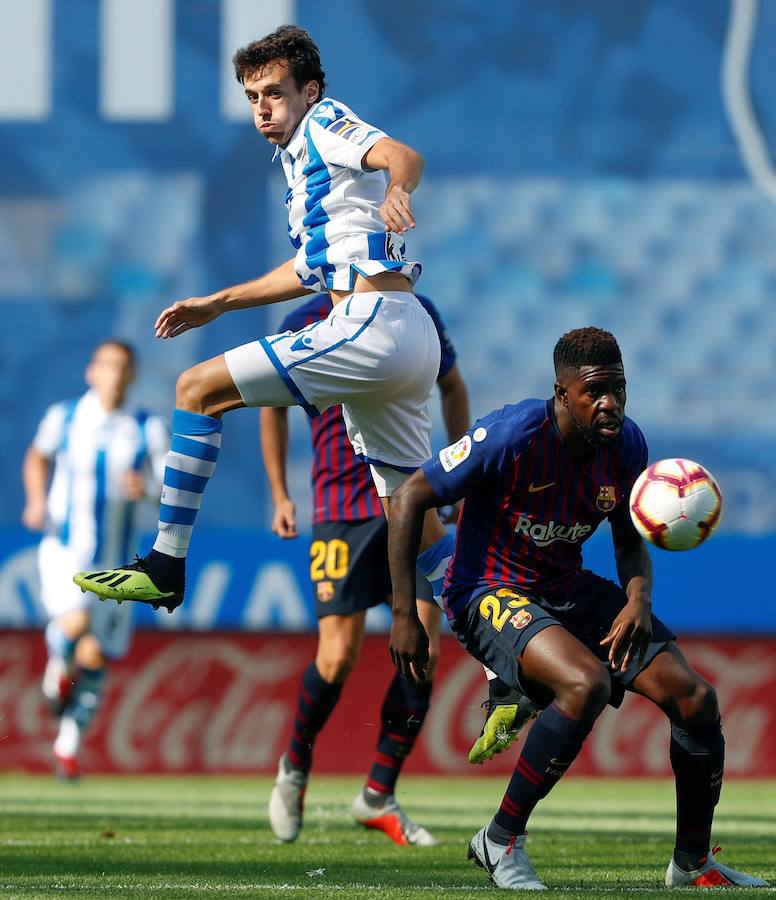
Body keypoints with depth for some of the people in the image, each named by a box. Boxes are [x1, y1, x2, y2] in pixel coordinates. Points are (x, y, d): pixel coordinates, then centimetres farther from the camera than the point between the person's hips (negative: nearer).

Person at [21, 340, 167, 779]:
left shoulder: (148, 429, -2)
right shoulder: (64, 417, -1)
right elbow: (37, 457, 17)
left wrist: (146, 487, -26)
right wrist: (36, 500, 1)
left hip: (112, 559, 2)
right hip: (63, 548, -2)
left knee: (94, 658, 6)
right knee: (74, 621, -31)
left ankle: (69, 745, 26)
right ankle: (58, 669, 4)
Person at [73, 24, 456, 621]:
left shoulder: (325, 123, -2)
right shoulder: (301, 151, 26)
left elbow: (404, 157, -24)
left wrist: (395, 191, -47)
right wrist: (219, 303, 39)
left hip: (370, 325, -10)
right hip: (409, 342, 10)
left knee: (198, 389, -6)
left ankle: (165, 567, -7)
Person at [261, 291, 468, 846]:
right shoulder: (303, 329, -5)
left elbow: (453, 388, 17)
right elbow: (274, 405, 12)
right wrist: (280, 496, 11)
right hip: (341, 505, -2)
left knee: (423, 649, -8)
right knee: (338, 657, -9)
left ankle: (379, 796, 4)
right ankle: (296, 765, 20)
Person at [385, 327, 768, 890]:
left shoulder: (626, 444, -4)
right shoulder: (513, 436, -23)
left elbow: (630, 539, 11)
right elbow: (409, 498, -16)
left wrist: (639, 599, -13)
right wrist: (405, 615, -17)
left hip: (572, 591, 7)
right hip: (490, 593, -7)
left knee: (696, 698, -6)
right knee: (588, 683, -35)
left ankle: (694, 864, 14)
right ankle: (501, 840, -18)